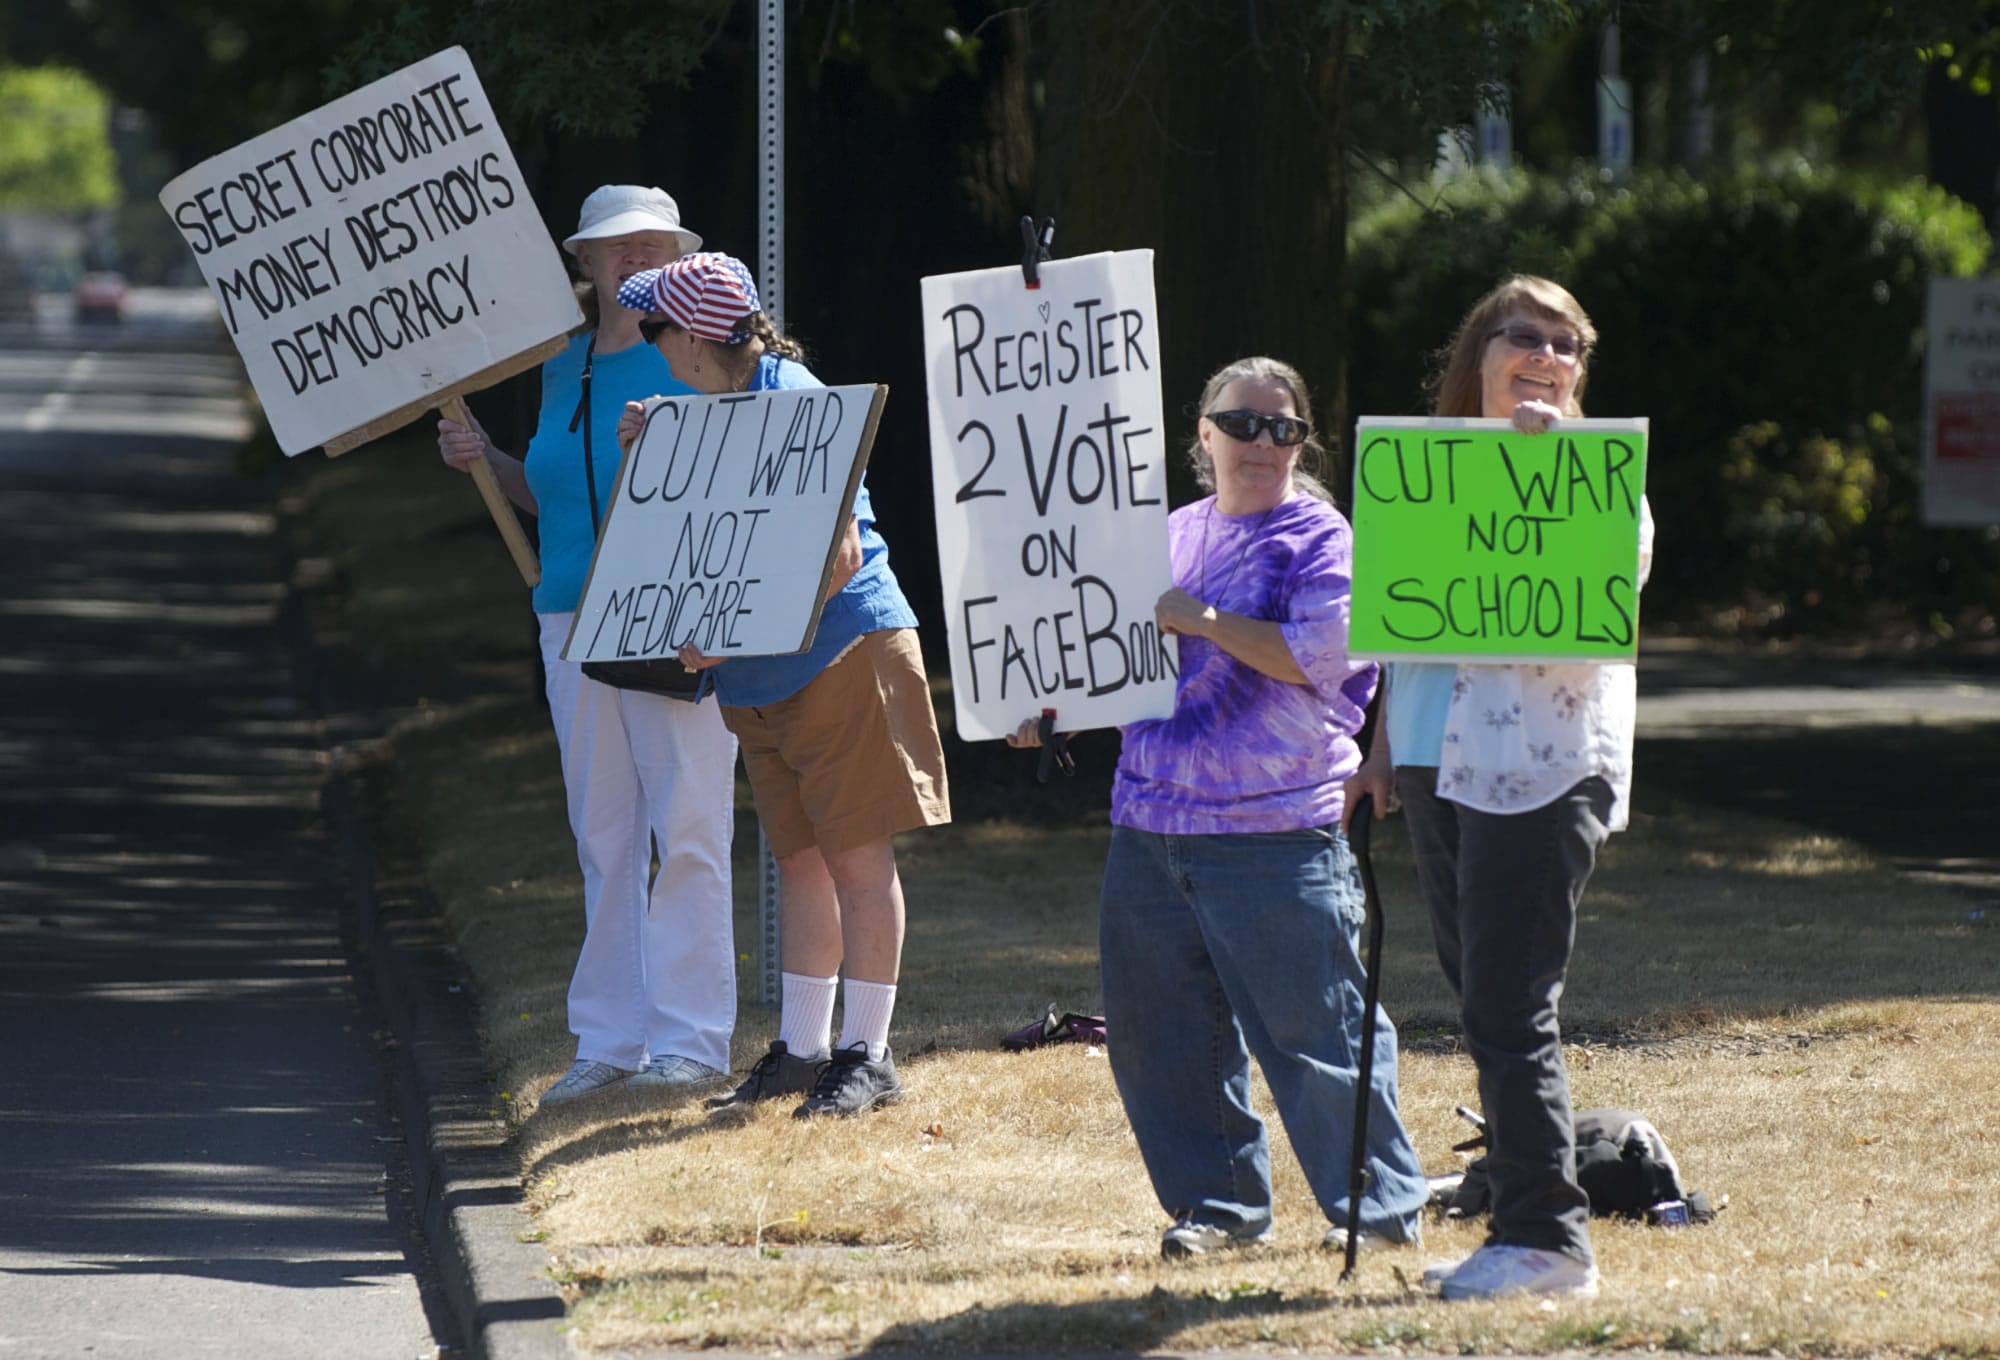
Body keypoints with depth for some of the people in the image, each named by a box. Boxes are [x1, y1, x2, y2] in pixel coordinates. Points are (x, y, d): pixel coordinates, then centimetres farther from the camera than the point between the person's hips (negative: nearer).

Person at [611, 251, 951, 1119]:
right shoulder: (708, 411, 11)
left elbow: (838, 557, -22)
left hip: (844, 652, -9)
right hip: (762, 679, 9)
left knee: (858, 854, -4)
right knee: (800, 857, 12)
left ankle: (867, 1055, -1)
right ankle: (802, 1047, 17)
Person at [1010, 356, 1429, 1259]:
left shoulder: (1322, 540, -4)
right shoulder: (1171, 536, 16)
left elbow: (1324, 655, -18)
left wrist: (1204, 621, -18)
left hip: (1276, 835, -7)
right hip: (1150, 827, 7)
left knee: (1310, 1030, -6)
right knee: (1157, 1030, 7)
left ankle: (1378, 1205, 3)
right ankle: (1220, 1202, 18)